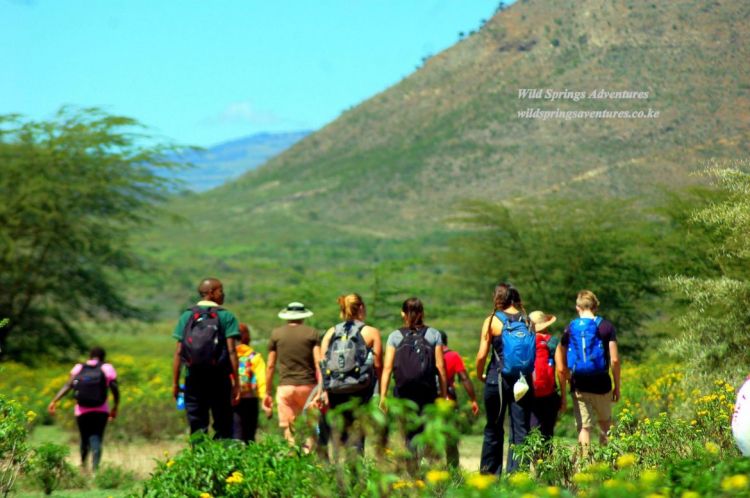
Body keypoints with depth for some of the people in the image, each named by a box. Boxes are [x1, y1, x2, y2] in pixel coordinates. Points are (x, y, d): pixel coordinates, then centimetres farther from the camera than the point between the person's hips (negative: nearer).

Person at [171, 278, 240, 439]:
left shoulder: (187, 316, 6)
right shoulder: (226, 316, -2)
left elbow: (178, 352, 2)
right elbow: (231, 351, -9)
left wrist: (175, 383, 6)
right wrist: (236, 383, -7)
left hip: (194, 378, 2)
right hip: (219, 378, -2)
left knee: (197, 427, 6)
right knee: (222, 428, 4)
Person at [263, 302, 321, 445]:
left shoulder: (276, 334, 7)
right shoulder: (312, 333, 4)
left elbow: (270, 366, 8)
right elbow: (319, 363, -3)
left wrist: (268, 392, 15)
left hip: (285, 386, 0)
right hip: (308, 385, 0)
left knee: (289, 429, 1)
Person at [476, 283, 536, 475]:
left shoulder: (492, 321, -4)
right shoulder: (527, 322, 4)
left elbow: (482, 355, -6)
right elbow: (534, 354, 4)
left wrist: (480, 375, 11)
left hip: (498, 380, -2)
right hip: (524, 382, 2)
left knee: (494, 429, 10)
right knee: (521, 430, 3)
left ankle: (490, 474, 15)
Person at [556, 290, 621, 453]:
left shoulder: (569, 329, 3)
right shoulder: (606, 326, -1)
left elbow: (561, 368, 2)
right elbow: (614, 360, -7)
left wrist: (563, 393, 9)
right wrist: (617, 386, 4)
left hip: (579, 385, 1)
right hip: (601, 384, -1)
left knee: (584, 427, 4)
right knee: (605, 422, 18)